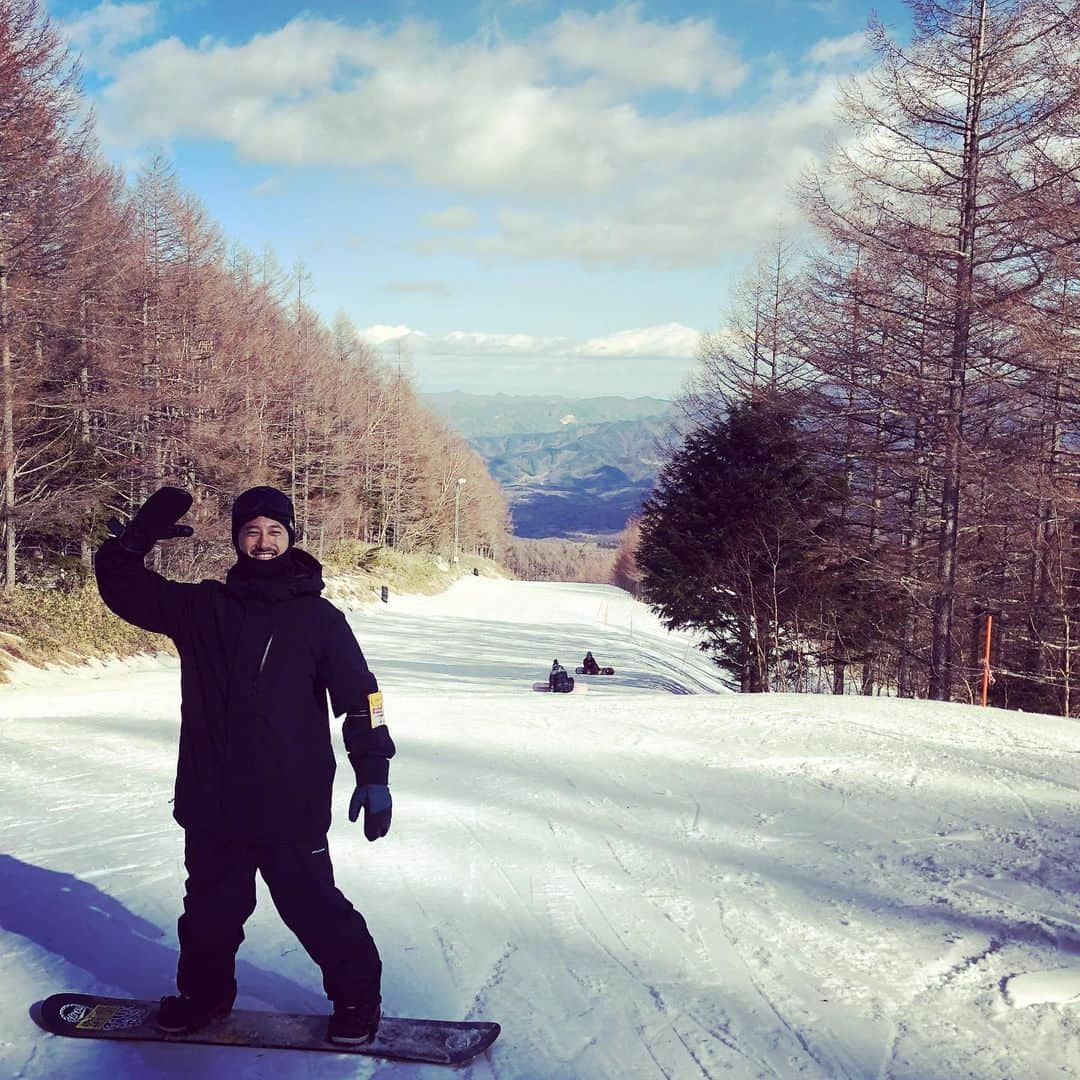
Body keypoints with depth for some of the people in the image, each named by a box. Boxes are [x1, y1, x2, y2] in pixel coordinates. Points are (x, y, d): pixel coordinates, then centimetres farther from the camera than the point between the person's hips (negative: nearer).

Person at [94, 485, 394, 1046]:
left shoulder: (318, 617, -3)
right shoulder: (202, 608, 4)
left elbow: (361, 697, -3)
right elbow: (123, 588, 8)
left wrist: (374, 774, -8)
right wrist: (138, 535, -7)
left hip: (291, 808, -3)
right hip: (211, 805, 3)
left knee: (314, 907, 1)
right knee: (211, 908, 19)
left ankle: (357, 998, 22)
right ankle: (204, 990, 41)